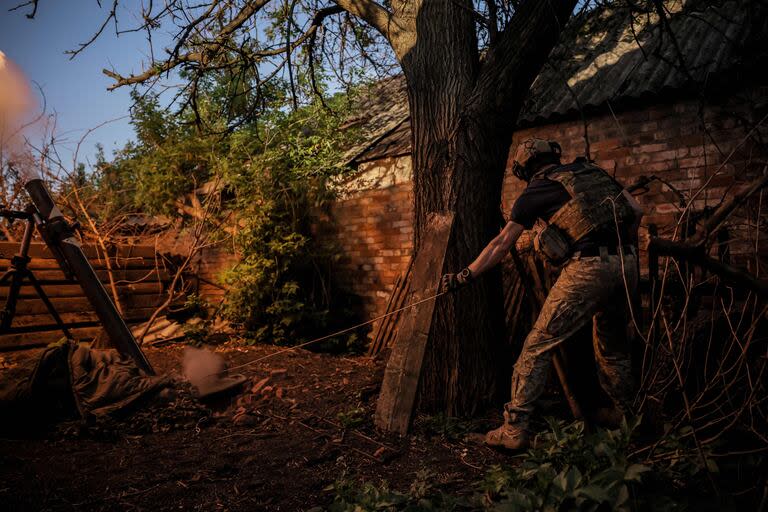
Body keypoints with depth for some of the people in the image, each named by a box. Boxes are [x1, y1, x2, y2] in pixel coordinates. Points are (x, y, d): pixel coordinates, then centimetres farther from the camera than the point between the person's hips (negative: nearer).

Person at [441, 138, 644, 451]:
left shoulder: (538, 188, 6)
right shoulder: (593, 172, 21)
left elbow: (501, 244, 4)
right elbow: (637, 212, 19)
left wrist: (464, 276, 10)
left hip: (588, 269, -6)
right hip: (627, 265, 7)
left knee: (538, 346, -1)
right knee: (613, 347, 24)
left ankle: (515, 430, -2)